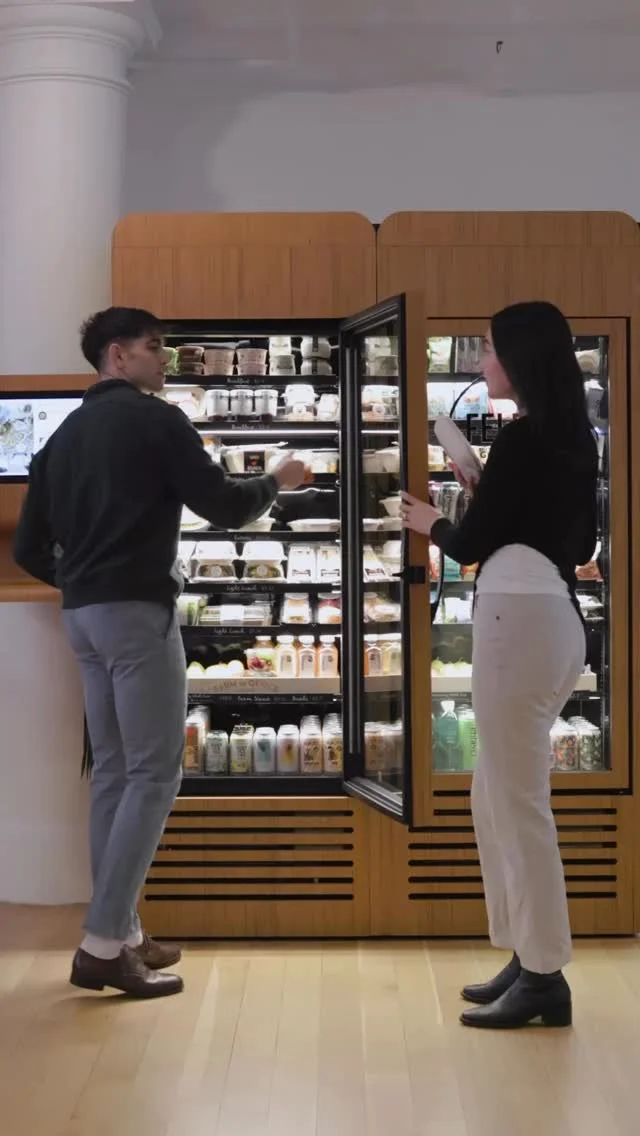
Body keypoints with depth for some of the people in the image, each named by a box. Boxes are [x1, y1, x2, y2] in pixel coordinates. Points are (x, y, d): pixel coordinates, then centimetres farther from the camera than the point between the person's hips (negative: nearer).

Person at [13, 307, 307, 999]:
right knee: (154, 772, -5)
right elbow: (223, 508, -8)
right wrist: (276, 482, 10)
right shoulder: (155, 419, -6)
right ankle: (102, 944, -8)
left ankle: (119, 934, 17)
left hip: (81, 615, 8)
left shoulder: (65, 433, 15)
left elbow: (28, 546, 14)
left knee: (113, 771, 12)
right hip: (136, 610, -8)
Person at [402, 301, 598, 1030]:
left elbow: (472, 546, -9)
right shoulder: (570, 438, 15)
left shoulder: (523, 437, -11)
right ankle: (528, 958, 22)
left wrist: (429, 523, 12)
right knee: (496, 799, 16)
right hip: (553, 615, 10)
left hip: (519, 617, -10)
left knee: (519, 801, -4)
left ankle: (544, 978, 2)